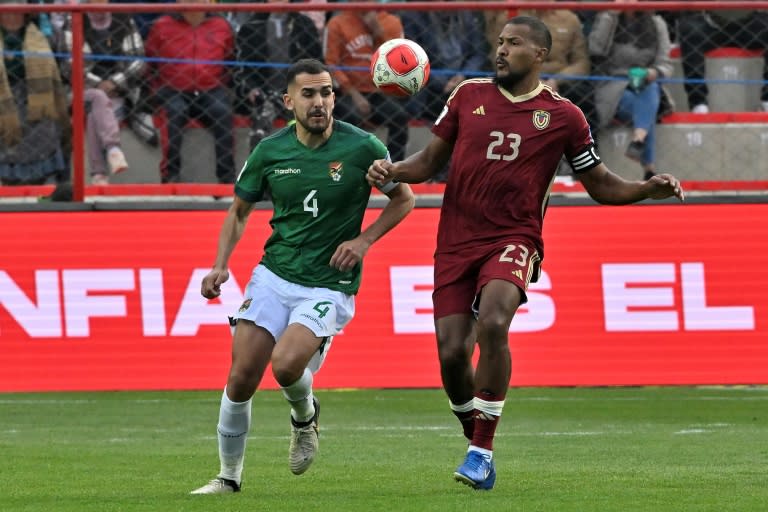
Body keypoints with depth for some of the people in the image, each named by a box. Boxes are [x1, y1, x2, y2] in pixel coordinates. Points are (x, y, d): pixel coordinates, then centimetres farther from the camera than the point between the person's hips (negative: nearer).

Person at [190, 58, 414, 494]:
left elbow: (404, 198, 5)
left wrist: (365, 239, -9)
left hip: (330, 285, -3)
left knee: (286, 364, -25)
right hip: (274, 274, 3)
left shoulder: (362, 147, -9)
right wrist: (221, 265, 0)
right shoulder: (270, 151, -1)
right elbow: (240, 211, 14)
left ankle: (305, 416, 10)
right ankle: (229, 476, 12)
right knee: (242, 377, -7)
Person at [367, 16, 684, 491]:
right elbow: (431, 160, 15)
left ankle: (481, 450, -21)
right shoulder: (469, 95, 9)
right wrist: (392, 171, -5)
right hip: (456, 242, 3)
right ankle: (478, 442, 21)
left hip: (513, 240, -3)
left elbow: (600, 185, 10)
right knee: (452, 353, -6)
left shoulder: (563, 116, 3)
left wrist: (648, 189, -8)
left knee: (493, 325, -29)